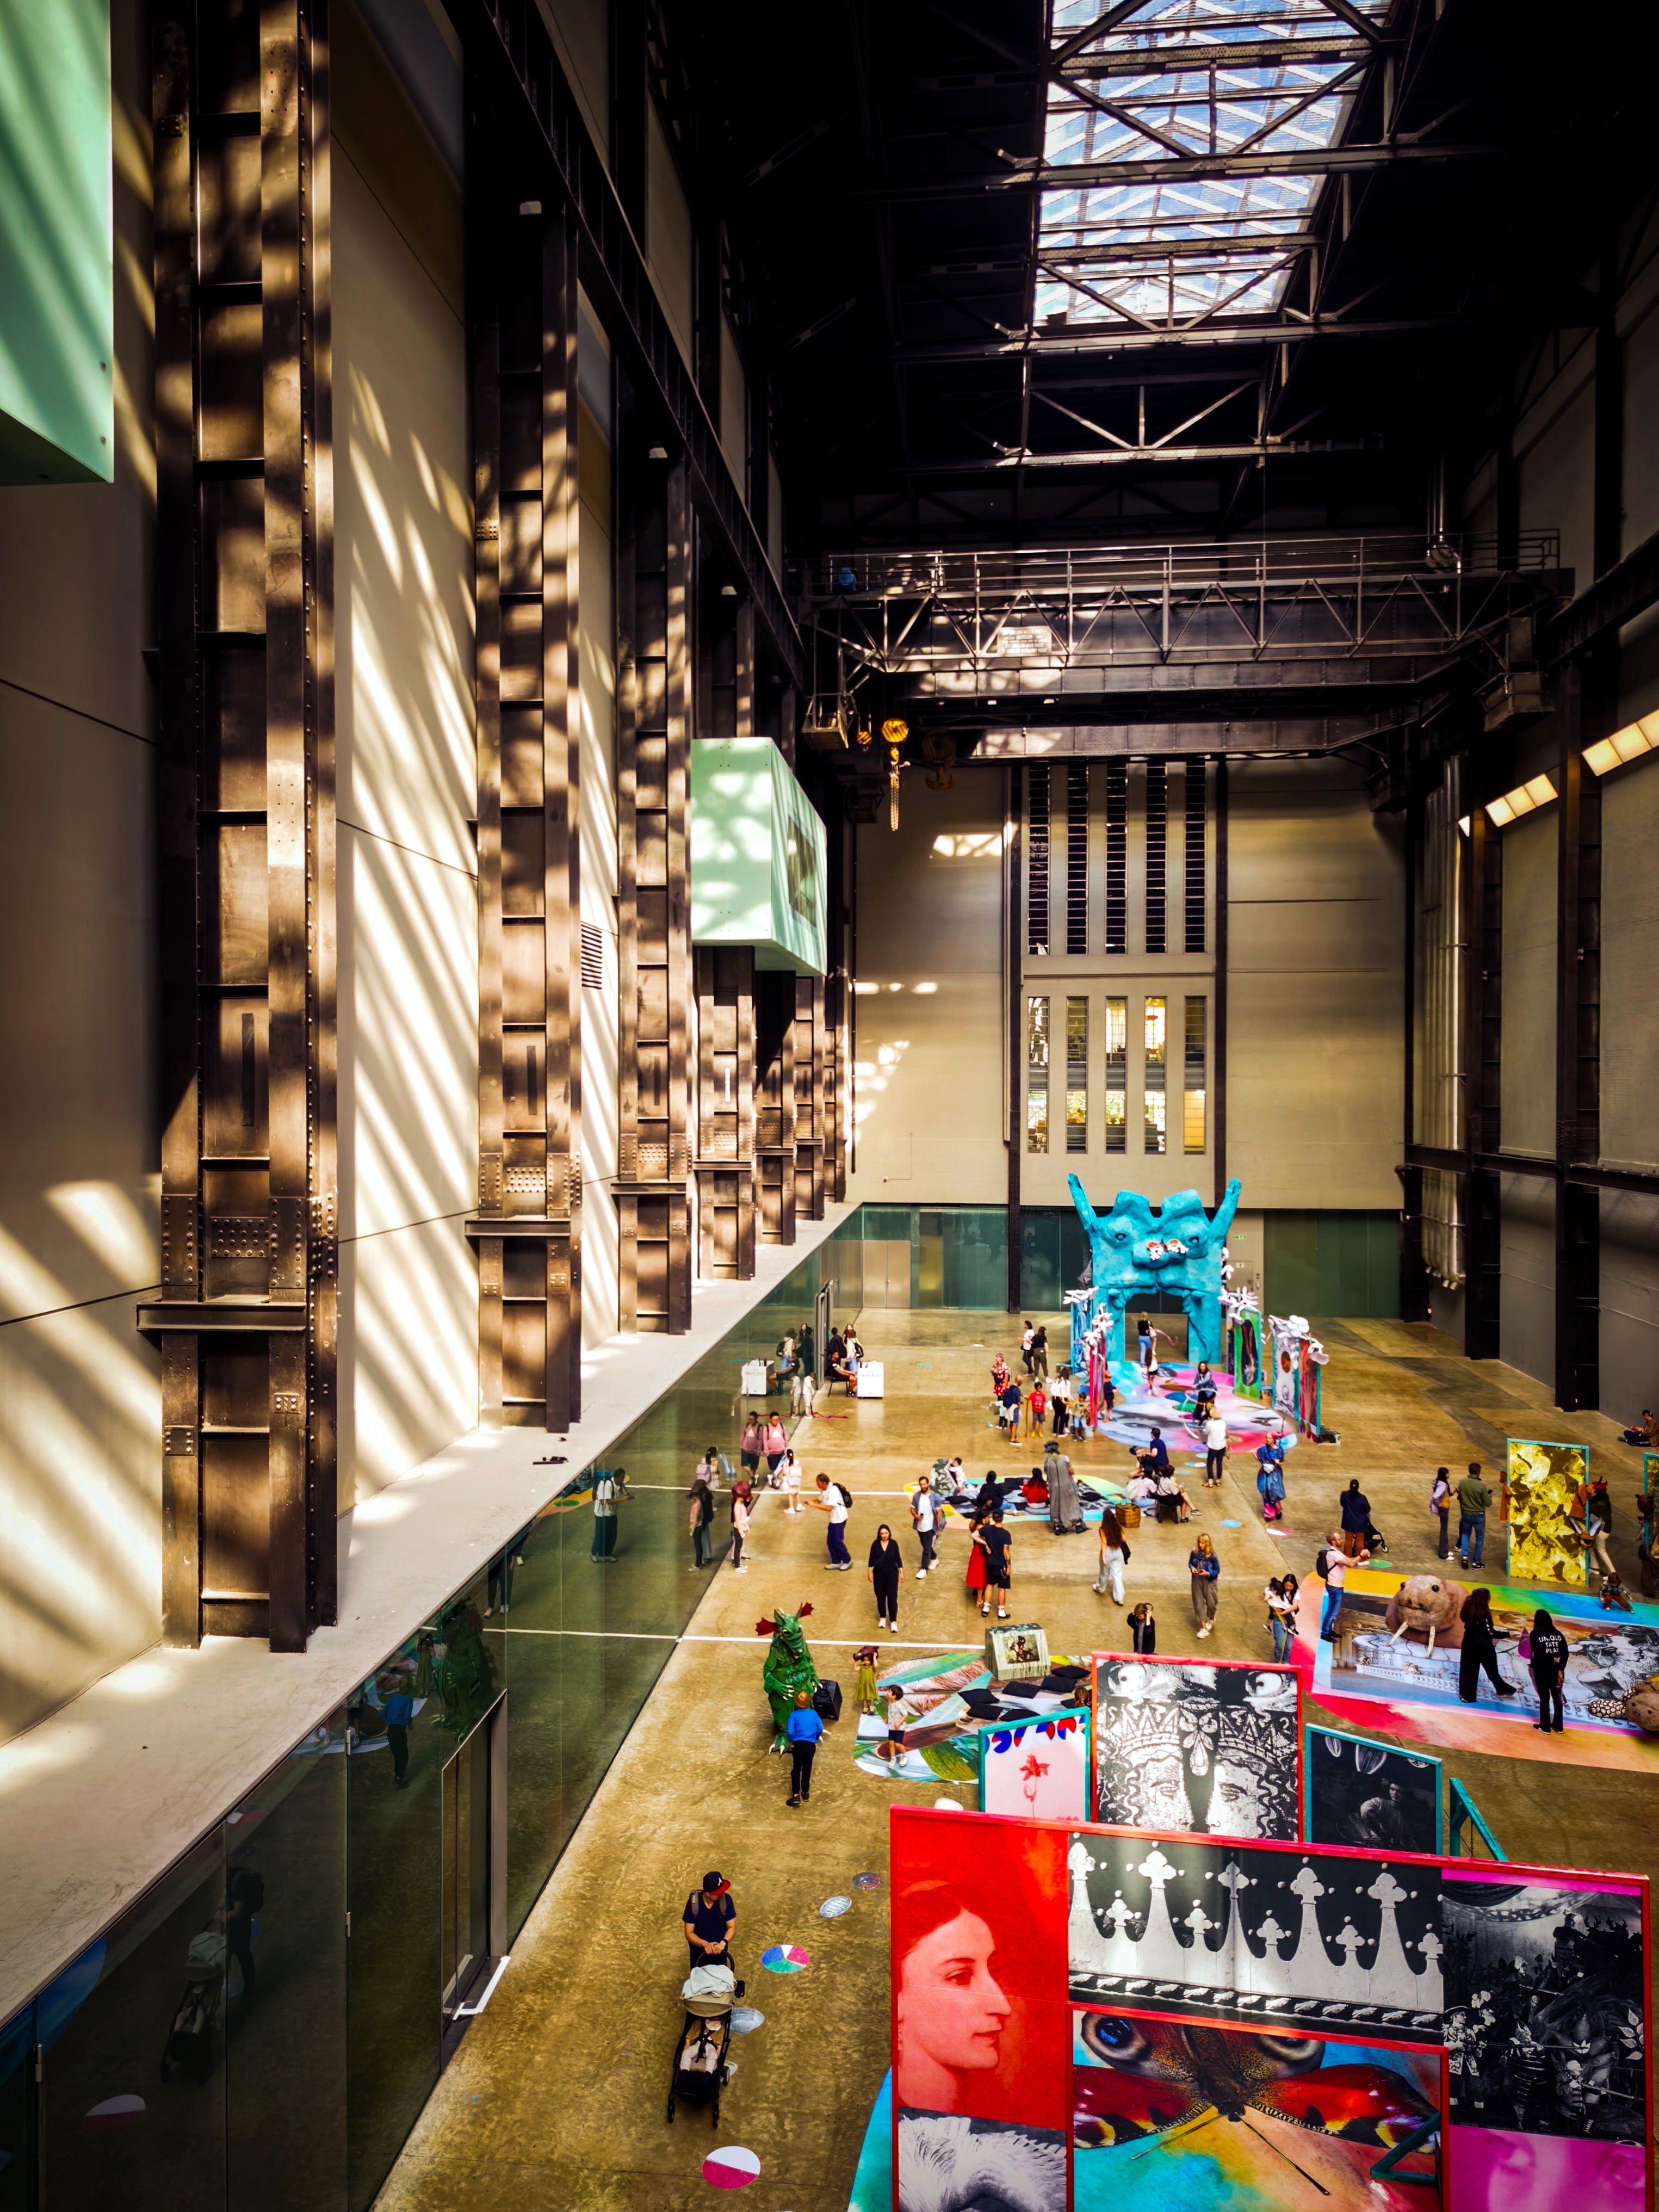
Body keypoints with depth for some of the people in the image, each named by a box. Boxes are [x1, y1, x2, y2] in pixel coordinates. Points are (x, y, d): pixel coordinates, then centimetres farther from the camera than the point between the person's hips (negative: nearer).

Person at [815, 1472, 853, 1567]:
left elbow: (829, 1508, -32)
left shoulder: (833, 1490, -27)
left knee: (838, 1542, 1)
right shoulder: (824, 1490, 1)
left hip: (839, 1519, -9)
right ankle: (836, 1562, 23)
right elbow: (820, 1501, 9)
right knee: (830, 1541, 11)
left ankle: (847, 1561, 18)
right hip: (833, 1519, 9)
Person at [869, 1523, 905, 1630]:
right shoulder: (876, 1544, -7)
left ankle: (893, 1621, 4)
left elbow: (898, 1559, 1)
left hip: (892, 1574, -1)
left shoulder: (894, 1544, -6)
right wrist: (870, 1573, -3)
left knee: (892, 1598, -4)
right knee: (880, 1597, 11)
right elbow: (871, 1559, 0)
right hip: (879, 1574, 1)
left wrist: (902, 1573, 1)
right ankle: (882, 1618, 30)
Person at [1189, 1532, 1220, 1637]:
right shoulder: (1194, 1552, -11)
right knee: (1199, 1603, 5)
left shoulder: (1212, 1556, -19)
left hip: (1209, 1582, -2)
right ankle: (1203, 1628, 15)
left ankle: (1211, 1620, 46)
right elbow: (1190, 1563, 5)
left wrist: (1207, 1574, -24)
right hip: (1197, 1581, 2)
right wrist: (1192, 1568, -17)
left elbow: (1217, 1571, -10)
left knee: (1211, 1603, 13)